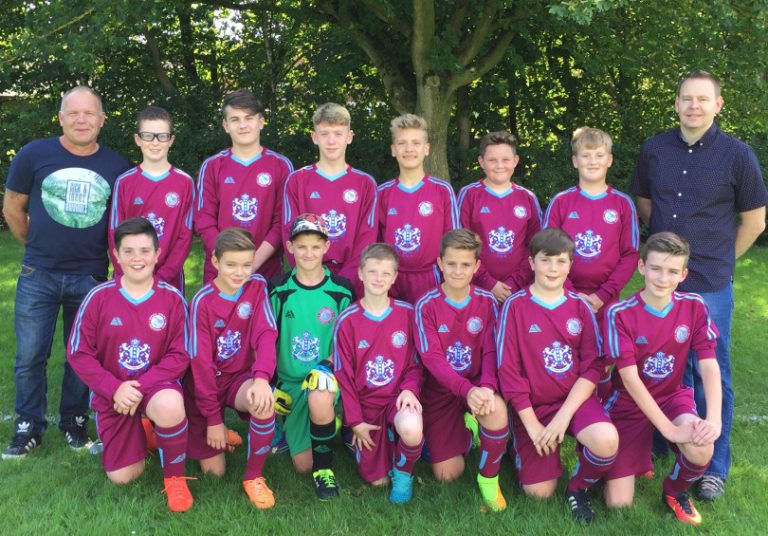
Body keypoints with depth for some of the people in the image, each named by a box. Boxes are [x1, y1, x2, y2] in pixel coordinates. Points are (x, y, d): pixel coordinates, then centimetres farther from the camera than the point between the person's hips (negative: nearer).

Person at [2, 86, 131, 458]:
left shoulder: (116, 166, -1)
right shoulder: (34, 154, -5)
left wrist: (112, 261, 7)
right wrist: (38, 247, 10)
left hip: (91, 278, 1)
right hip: (38, 276, -1)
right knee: (30, 356, 4)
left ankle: (74, 422, 27)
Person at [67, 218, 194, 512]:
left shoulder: (172, 298, -11)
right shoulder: (98, 297, -10)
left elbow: (180, 356, -10)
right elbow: (78, 354, -8)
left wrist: (140, 386, -22)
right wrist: (115, 389, -18)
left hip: (156, 384, -2)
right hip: (113, 392, 2)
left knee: (171, 407, -40)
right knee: (123, 478, 1)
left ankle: (175, 477, -11)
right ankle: (141, 431, 35)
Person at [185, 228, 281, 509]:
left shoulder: (257, 287, -6)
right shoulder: (202, 301, -15)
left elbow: (266, 335, -18)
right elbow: (201, 361, -14)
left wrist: (261, 378, -37)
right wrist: (214, 418, -15)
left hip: (240, 377, 1)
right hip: (207, 382, -1)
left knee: (265, 401, -35)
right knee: (214, 470, -3)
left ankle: (254, 476, -13)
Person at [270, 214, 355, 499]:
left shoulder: (341, 290, -2)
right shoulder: (278, 290, 0)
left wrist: (330, 363, -15)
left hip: (326, 375, -2)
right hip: (288, 381, 2)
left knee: (319, 400, -39)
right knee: (302, 465, -4)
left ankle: (324, 468, -14)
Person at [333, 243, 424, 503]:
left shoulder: (407, 313, -2)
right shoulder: (347, 321, -5)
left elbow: (416, 362, 5)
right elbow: (343, 374, -2)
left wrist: (410, 389, -16)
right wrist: (355, 421, -5)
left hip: (398, 397, 0)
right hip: (366, 402, 0)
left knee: (412, 430, -36)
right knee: (376, 479, -2)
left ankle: (403, 472, -2)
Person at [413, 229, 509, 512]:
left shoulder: (487, 302, -5)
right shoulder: (426, 305, -11)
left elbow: (491, 351, -8)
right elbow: (432, 358, -18)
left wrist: (487, 387, -29)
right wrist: (467, 390, -34)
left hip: (477, 383, 0)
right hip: (440, 390, 0)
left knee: (497, 409, -36)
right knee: (447, 474, -1)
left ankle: (488, 478, -10)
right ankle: (465, 433, 33)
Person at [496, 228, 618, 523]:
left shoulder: (580, 307, 1)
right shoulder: (515, 306, -7)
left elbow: (593, 366, -4)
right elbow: (508, 370, -8)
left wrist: (564, 415, -15)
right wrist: (532, 424, -11)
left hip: (576, 399, 1)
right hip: (533, 404, -1)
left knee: (607, 442, -30)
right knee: (540, 492, -5)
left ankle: (578, 487, 2)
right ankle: (522, 446, 29)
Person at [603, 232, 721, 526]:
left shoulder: (694, 307, -10)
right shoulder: (620, 314, -20)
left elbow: (709, 365, -14)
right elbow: (630, 378, -24)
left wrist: (714, 419, -31)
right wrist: (669, 429, -30)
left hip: (673, 396, 2)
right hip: (630, 403, -2)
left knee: (701, 450, -32)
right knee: (619, 503, -8)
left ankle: (675, 492, 4)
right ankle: (635, 455, 27)